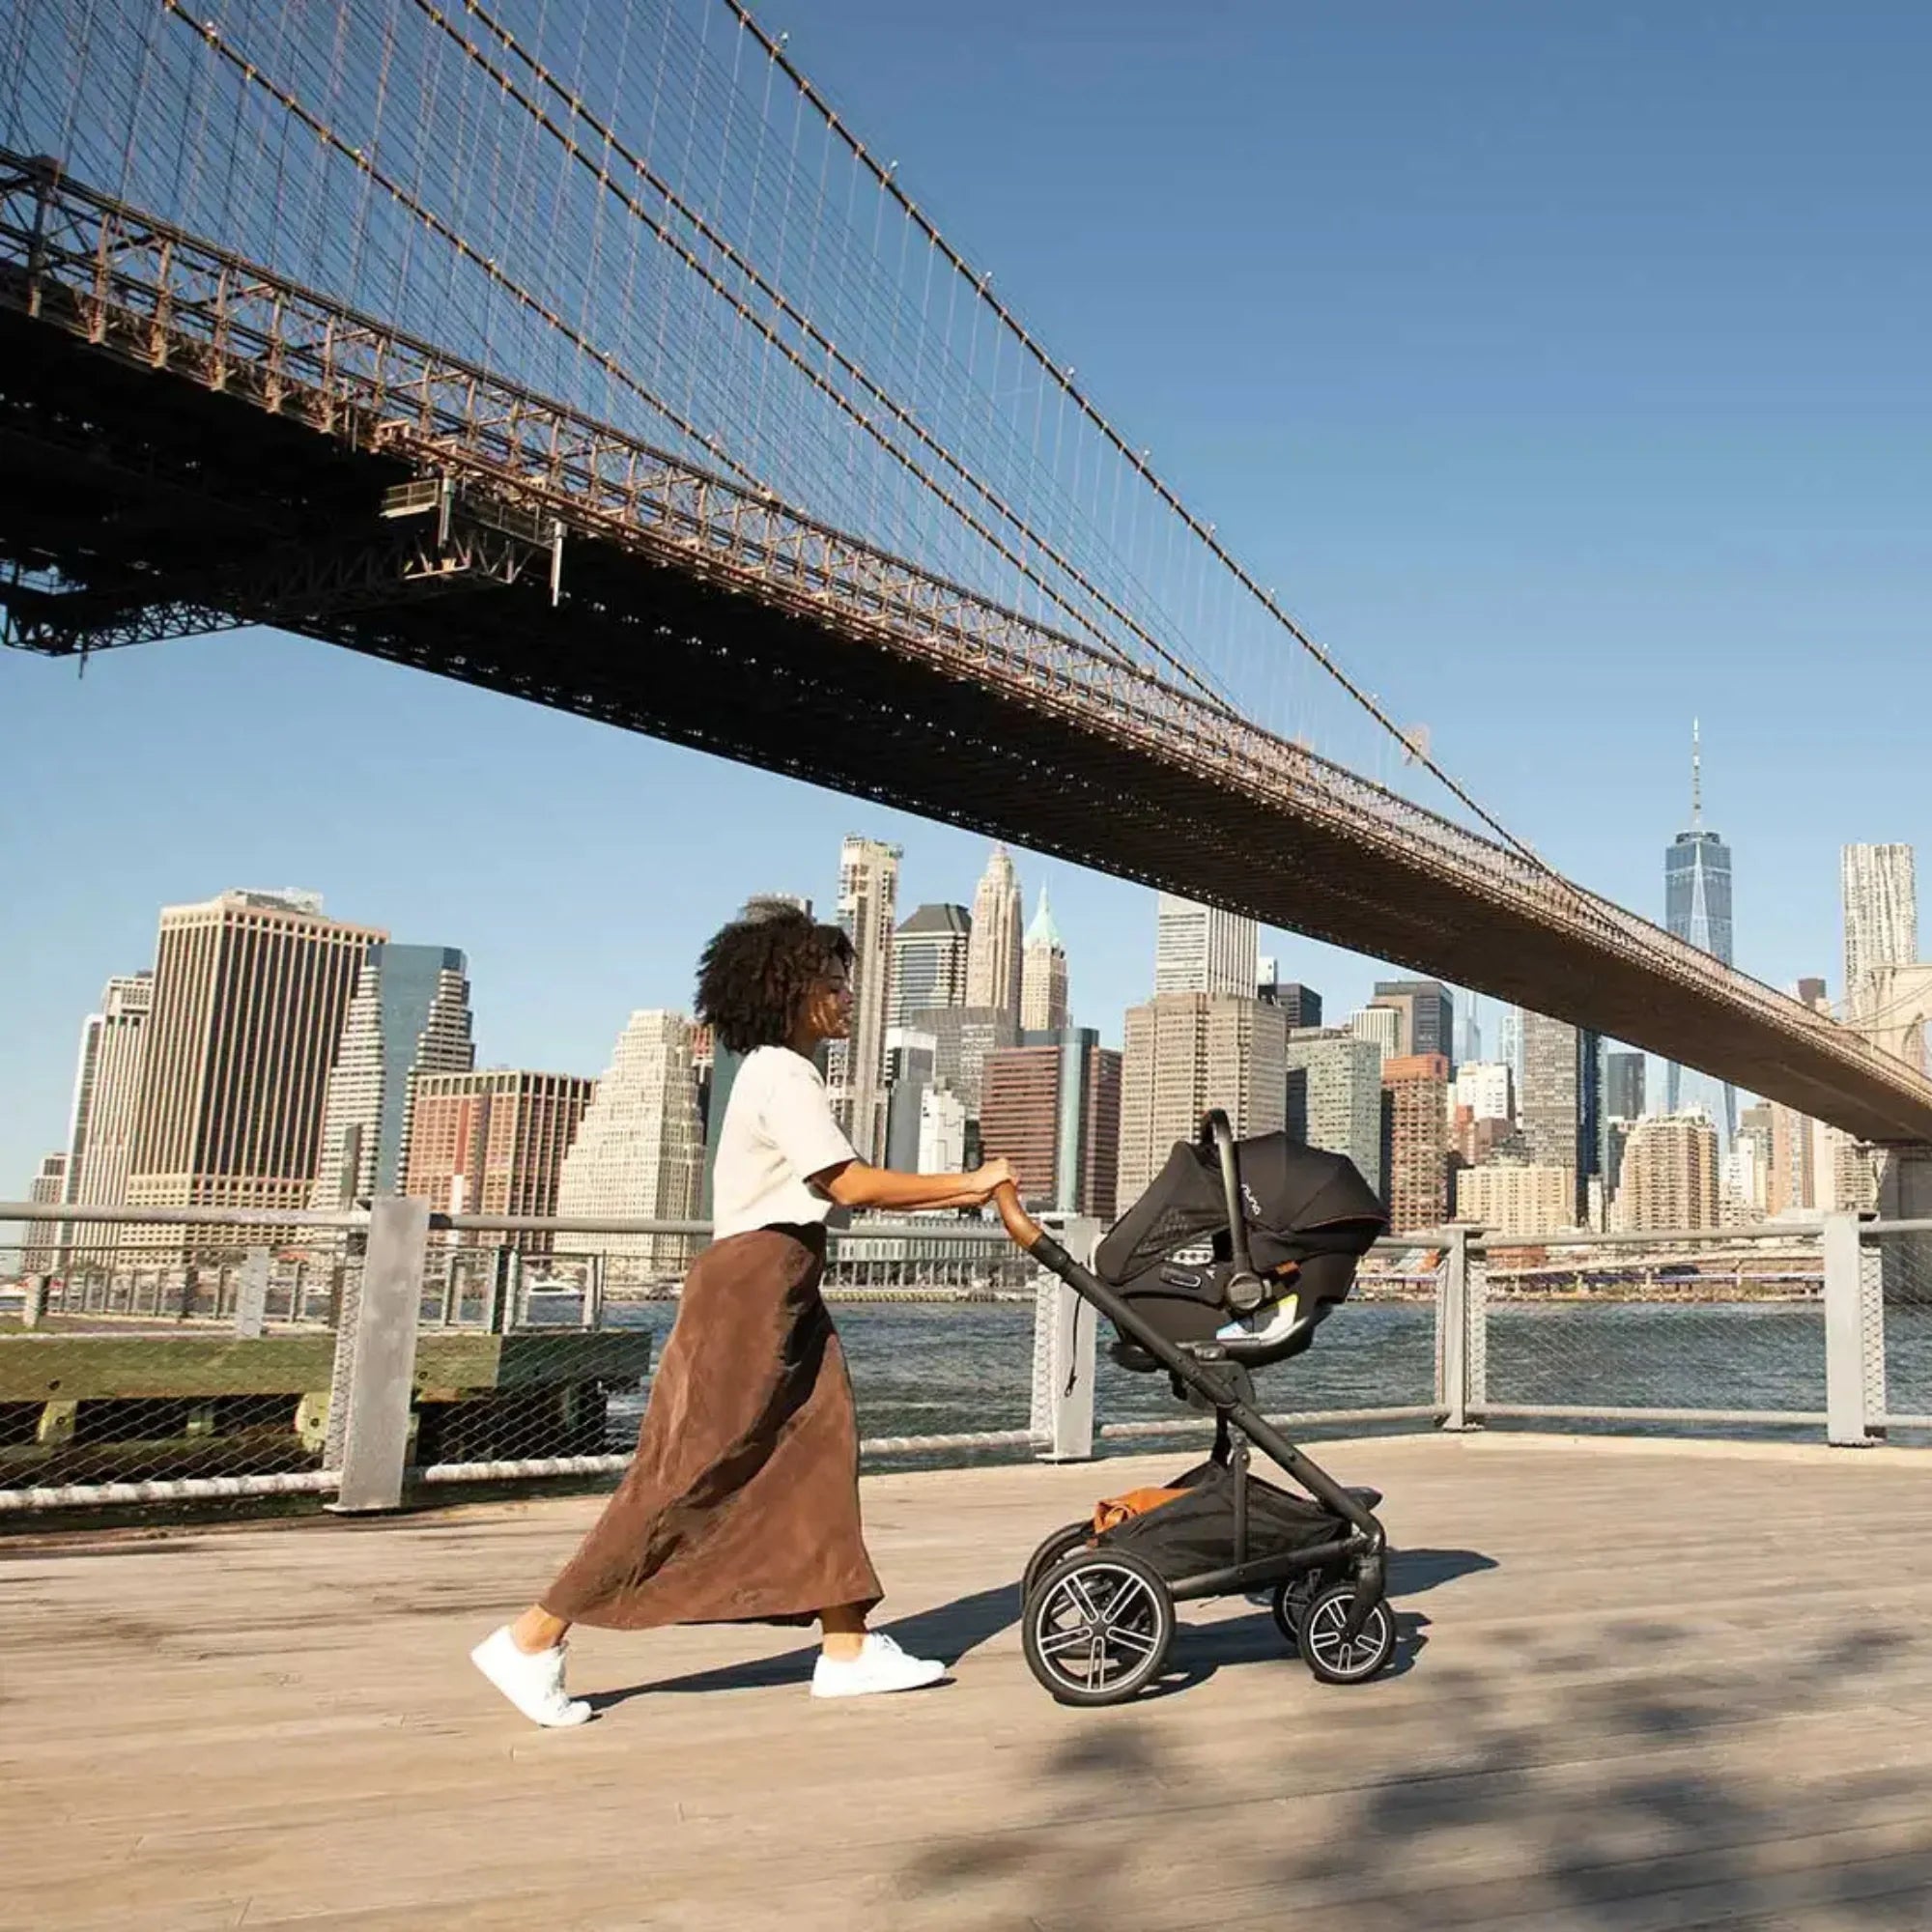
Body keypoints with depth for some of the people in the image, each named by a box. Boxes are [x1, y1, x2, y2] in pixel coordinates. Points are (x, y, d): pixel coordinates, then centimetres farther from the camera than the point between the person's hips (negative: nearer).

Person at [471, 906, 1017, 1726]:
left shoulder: (778, 1074, 18)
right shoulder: (783, 1075, -13)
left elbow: (834, 1189, 13)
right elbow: (852, 1184, -20)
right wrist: (967, 1185, -12)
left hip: (781, 1288, 10)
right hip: (751, 1282, -10)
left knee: (821, 1452, 7)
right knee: (686, 1474, -7)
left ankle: (847, 1649, 12)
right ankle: (533, 1640, 1)